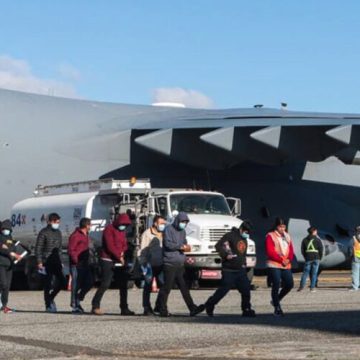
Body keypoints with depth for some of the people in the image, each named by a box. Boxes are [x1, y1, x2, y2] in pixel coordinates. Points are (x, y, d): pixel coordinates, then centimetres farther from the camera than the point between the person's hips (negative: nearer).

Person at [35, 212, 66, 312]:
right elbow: (38, 248, -8)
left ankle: (51, 298, 20)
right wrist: (39, 262, -14)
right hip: (47, 262, -6)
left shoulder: (58, 233, 14)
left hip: (56, 262, 6)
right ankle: (48, 306, 5)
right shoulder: (44, 232, -5)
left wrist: (60, 261, 16)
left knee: (62, 282, -1)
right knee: (48, 285, -3)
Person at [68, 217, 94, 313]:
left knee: (89, 282, 7)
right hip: (77, 265, -9)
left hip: (85, 264, 9)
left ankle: (77, 301, 22)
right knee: (76, 285, -4)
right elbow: (70, 250, -18)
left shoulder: (85, 235, 16)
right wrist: (76, 261, -19)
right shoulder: (75, 236, -15)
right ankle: (75, 306, 2)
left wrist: (88, 261, 15)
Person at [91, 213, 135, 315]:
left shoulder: (122, 231, 17)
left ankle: (124, 308, 10)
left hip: (119, 262, 8)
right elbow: (110, 246, -16)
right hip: (108, 260, -8)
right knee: (105, 284, -12)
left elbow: (125, 244, 17)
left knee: (123, 285, 6)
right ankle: (95, 306, -5)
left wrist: (122, 252, -5)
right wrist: (119, 256, -15)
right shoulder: (109, 229, -8)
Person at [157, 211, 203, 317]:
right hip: (170, 264, -7)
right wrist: (181, 247, -14)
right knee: (167, 287, -2)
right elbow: (168, 244, -15)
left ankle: (192, 308, -1)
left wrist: (186, 247, -1)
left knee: (184, 287, 3)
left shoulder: (182, 231, 18)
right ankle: (163, 310, 5)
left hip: (180, 264, 7)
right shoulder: (169, 229, -5)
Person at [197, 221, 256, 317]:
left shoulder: (244, 239, 17)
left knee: (246, 289, 1)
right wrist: (225, 255, -23)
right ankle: (209, 306, 12)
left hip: (240, 270, 7)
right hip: (229, 270, -7)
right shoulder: (230, 236, -10)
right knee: (224, 289, -4)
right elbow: (218, 245, -15)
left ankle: (247, 310, 10)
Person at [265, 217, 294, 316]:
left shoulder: (287, 236, 16)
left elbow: (291, 250, 13)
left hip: (286, 265, 6)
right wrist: (281, 260, -15)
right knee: (276, 285, -8)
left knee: (289, 284, 2)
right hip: (274, 265, -6)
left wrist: (289, 259, -7)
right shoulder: (270, 236, -3)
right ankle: (277, 308, 2)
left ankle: (276, 300, 24)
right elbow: (270, 252, -11)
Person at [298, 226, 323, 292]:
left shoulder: (305, 240, 9)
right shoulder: (317, 240, 1)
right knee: (314, 273, 1)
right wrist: (319, 258, 9)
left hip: (308, 259, 2)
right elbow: (321, 250, -1)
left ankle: (302, 286, -7)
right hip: (316, 258, -2)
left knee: (305, 272, 4)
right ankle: (312, 287, -1)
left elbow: (302, 250, 7)